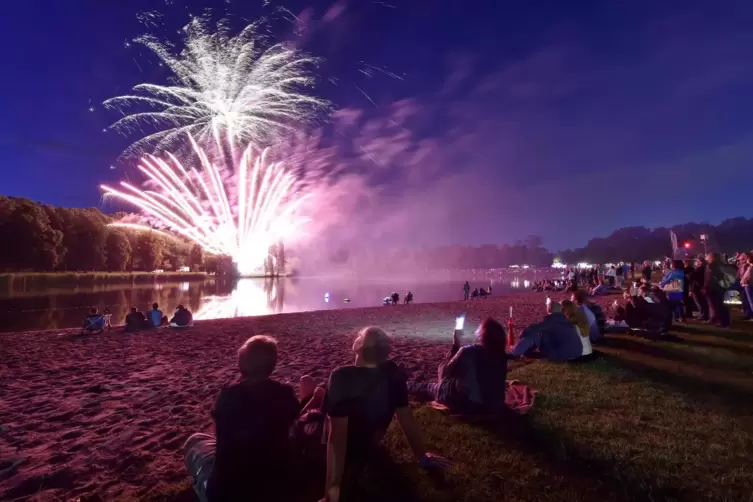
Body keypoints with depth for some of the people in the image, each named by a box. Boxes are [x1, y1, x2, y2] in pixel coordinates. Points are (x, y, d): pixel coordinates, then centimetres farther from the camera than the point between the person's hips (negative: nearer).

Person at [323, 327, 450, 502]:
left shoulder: (342, 378, -33)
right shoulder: (393, 374, -18)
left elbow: (337, 436, -33)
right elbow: (407, 418, -12)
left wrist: (332, 488, -28)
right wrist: (423, 457, 2)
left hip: (340, 453, -5)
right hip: (365, 451, 5)